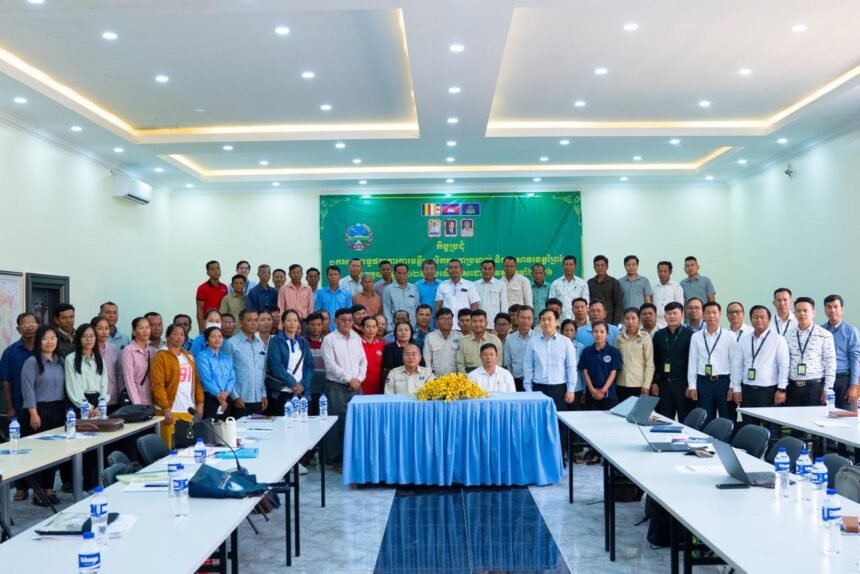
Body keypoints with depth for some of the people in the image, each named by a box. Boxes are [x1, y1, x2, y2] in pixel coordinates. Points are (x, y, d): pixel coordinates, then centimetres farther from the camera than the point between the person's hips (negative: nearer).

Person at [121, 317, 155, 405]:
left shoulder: (151, 351, 10)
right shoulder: (128, 350, -6)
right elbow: (129, 380, -11)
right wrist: (137, 404, -17)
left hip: (150, 401, 5)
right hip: (135, 401, -5)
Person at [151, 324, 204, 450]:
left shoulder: (189, 356, 16)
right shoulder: (161, 356, -4)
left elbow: (196, 381, 17)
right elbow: (158, 385, -11)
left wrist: (200, 402, 8)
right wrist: (166, 408, -15)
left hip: (189, 410, 6)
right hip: (171, 411, -6)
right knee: (170, 448, -5)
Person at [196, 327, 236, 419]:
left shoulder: (227, 357, 15)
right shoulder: (203, 356, -3)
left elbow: (232, 377, 6)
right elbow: (206, 379, -11)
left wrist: (226, 392, -12)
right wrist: (218, 395, -12)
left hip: (226, 399, 5)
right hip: (209, 398, -5)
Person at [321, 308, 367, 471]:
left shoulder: (356, 338, 12)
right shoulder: (329, 339, -4)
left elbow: (363, 360, 12)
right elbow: (331, 364, -10)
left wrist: (359, 379, -3)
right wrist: (348, 379, -11)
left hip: (356, 386, 5)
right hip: (336, 386, -5)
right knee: (338, 422, -4)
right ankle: (337, 460, 4)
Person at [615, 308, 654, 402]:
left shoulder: (645, 337, -2)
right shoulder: (619, 338, 6)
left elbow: (649, 363, -3)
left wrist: (646, 385, -7)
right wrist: (613, 382, 5)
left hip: (639, 384, -3)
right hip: (621, 384, 3)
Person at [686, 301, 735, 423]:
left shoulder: (729, 336, -1)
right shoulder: (696, 337, 5)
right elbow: (692, 362, 6)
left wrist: (732, 386, -5)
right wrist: (692, 386, 3)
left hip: (723, 381, -2)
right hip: (703, 382, 2)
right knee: (705, 420, 8)